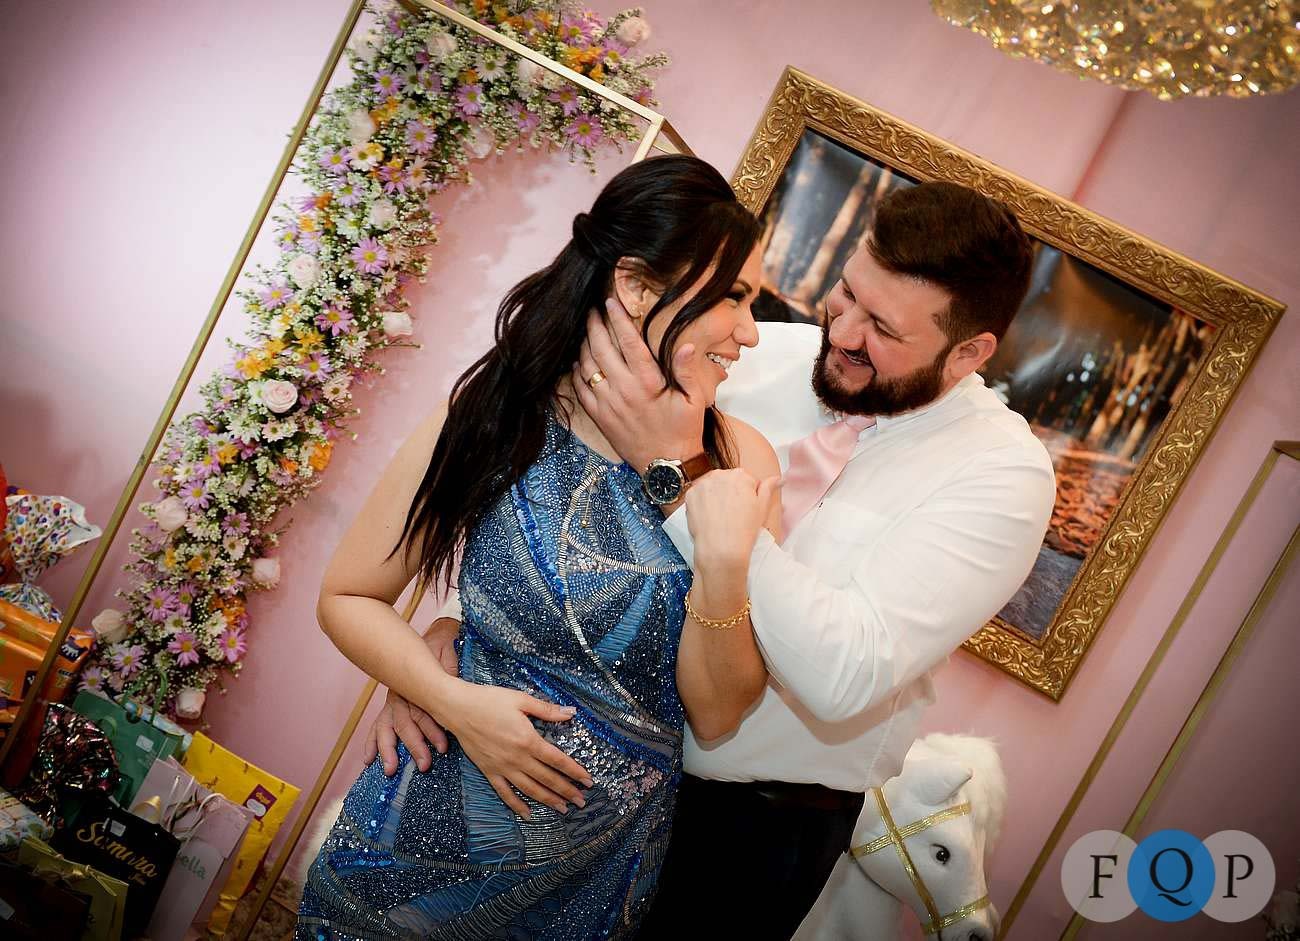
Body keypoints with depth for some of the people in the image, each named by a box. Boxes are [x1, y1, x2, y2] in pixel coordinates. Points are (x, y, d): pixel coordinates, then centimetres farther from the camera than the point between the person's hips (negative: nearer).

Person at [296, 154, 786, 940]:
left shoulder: (741, 462, -9)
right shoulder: (493, 426, -12)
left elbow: (716, 714, -9)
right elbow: (347, 596, -2)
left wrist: (724, 565, -25)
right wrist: (455, 700, -17)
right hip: (436, 840, -1)